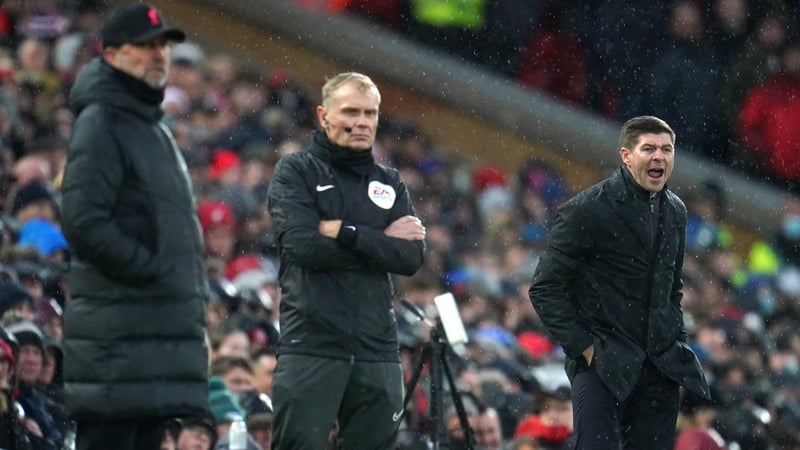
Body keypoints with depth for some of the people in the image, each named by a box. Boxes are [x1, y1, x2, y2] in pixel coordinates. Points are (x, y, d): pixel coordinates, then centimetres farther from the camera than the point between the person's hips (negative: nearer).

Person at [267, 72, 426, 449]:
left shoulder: (389, 184, 16)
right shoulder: (297, 171, 4)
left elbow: (412, 257, 1)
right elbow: (302, 244, -12)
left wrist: (346, 233, -10)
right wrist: (380, 241, -5)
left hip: (376, 349, 4)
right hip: (311, 344, -4)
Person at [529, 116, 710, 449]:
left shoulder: (675, 211, 12)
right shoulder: (586, 211, -10)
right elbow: (544, 289, -9)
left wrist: (675, 340, 13)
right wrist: (584, 347, -12)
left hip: (659, 367, 6)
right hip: (602, 362, -6)